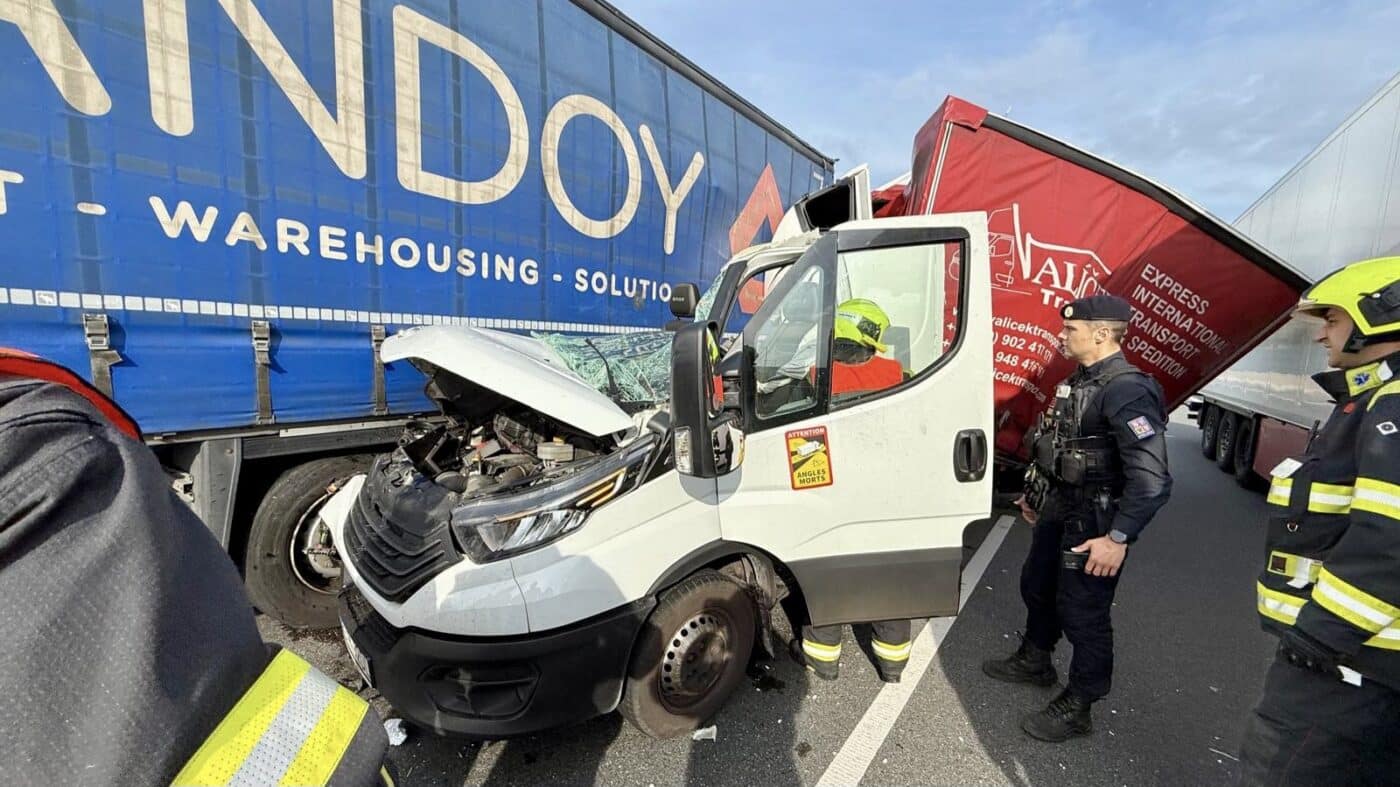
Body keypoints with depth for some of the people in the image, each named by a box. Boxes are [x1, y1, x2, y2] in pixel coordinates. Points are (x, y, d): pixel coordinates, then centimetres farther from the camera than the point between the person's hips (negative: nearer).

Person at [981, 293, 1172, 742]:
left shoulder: (1127, 391, -23)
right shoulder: (1080, 381, 8)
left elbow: (1152, 480, -28)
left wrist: (1118, 538, -27)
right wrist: (1036, 497, 22)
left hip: (1093, 527, -9)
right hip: (1058, 514, 10)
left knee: (1082, 615, 5)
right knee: (1037, 588, 23)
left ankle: (1076, 708, 25)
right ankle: (1034, 662, 44)